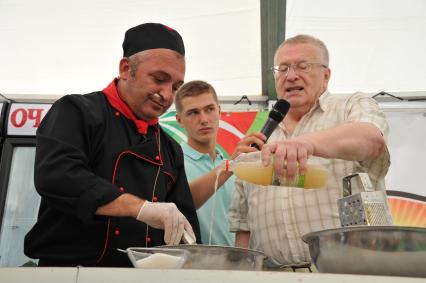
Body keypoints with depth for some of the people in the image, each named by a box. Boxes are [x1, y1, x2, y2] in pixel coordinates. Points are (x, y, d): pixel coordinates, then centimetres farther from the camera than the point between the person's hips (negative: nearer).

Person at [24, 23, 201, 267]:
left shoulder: (171, 150, 17)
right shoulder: (76, 112, -1)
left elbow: (186, 221, 19)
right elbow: (55, 175, -19)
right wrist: (140, 207, -24)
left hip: (143, 273, 4)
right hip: (67, 267, -4)